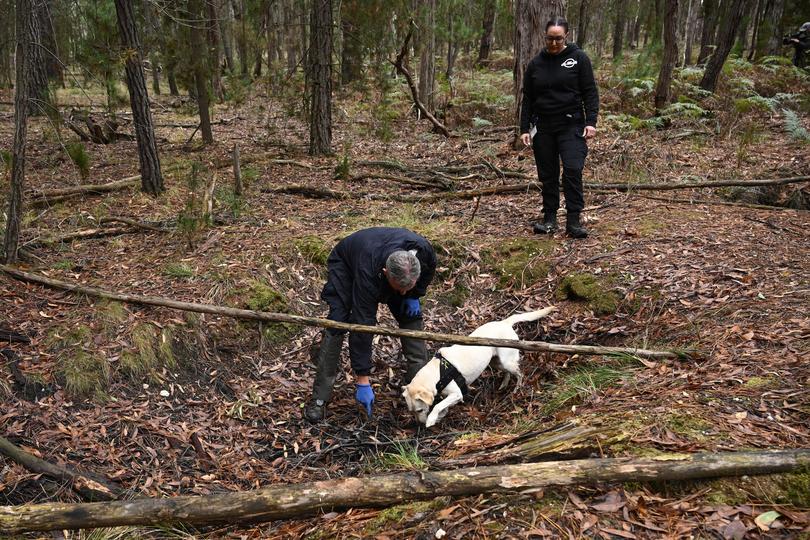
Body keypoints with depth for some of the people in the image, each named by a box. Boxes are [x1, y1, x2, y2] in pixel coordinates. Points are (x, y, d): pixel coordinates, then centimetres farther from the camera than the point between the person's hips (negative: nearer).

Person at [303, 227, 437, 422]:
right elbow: (361, 326, -41)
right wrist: (363, 381, -38)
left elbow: (429, 268, -5)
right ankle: (319, 398, -12)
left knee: (411, 317, -6)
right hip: (346, 264, -5)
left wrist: (414, 295, -15)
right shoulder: (368, 274, -46)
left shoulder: (425, 250, -35)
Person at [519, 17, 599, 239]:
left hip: (571, 125, -3)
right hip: (543, 127, 3)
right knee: (548, 174, 6)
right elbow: (527, 98, 11)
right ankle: (549, 218, 16)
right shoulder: (535, 63, 9)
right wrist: (524, 128, 5)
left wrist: (591, 121, -11)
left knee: (572, 169, -15)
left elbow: (590, 92, -2)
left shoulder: (579, 58, 0)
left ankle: (573, 220, -9)